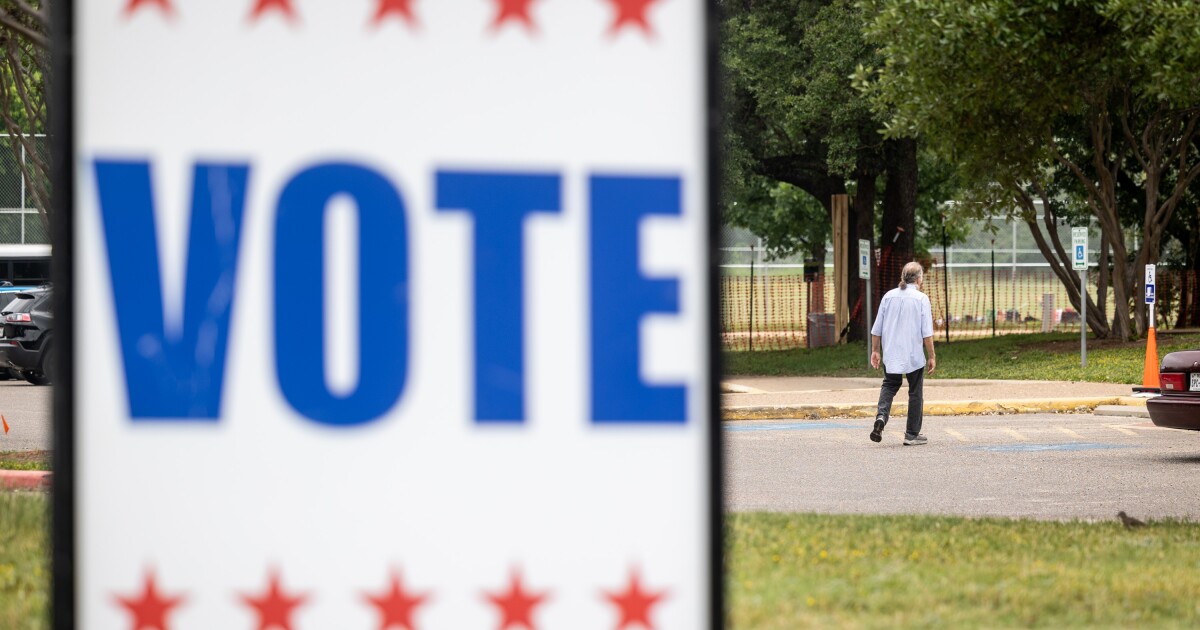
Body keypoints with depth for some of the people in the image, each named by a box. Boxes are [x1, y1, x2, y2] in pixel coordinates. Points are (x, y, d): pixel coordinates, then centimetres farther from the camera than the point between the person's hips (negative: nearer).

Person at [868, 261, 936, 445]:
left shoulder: (889, 296, 4)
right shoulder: (921, 299, -7)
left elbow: (877, 329, 7)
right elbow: (927, 333, -10)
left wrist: (875, 351, 17)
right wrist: (932, 356, -3)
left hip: (891, 355, 3)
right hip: (914, 356, -3)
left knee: (889, 386, 17)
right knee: (915, 393, 9)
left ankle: (881, 416, -10)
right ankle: (912, 435, 12)